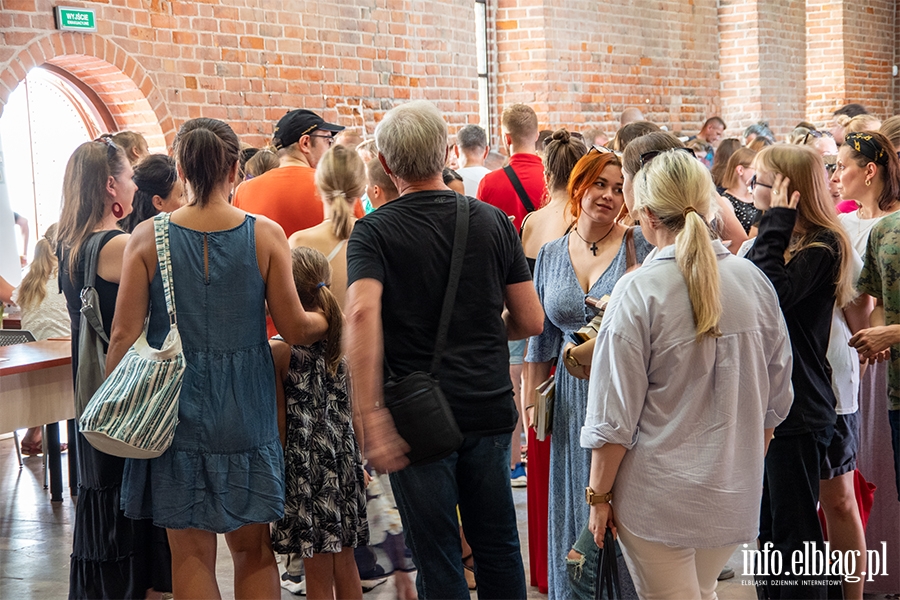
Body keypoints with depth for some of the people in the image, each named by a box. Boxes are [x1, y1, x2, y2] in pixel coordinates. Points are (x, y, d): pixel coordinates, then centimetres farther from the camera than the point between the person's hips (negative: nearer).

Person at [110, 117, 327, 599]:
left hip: (175, 407, 0)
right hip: (245, 410, 0)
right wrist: (327, 318, 17)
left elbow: (124, 335, -5)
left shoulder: (147, 237, -6)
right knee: (253, 550, 14)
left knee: (190, 554, 9)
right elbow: (295, 329, -4)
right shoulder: (266, 235, -7)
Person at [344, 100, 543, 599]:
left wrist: (372, 415, -26)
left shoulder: (373, 231, -6)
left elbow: (361, 314, -24)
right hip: (489, 407, 3)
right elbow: (529, 320, 5)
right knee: (498, 546, 19)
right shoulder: (492, 221, 3)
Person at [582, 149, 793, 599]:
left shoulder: (639, 291, -16)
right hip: (735, 494, 5)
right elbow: (775, 398, 7)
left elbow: (615, 414, -14)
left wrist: (599, 494, -3)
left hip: (659, 498, -5)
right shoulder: (753, 281, -2)